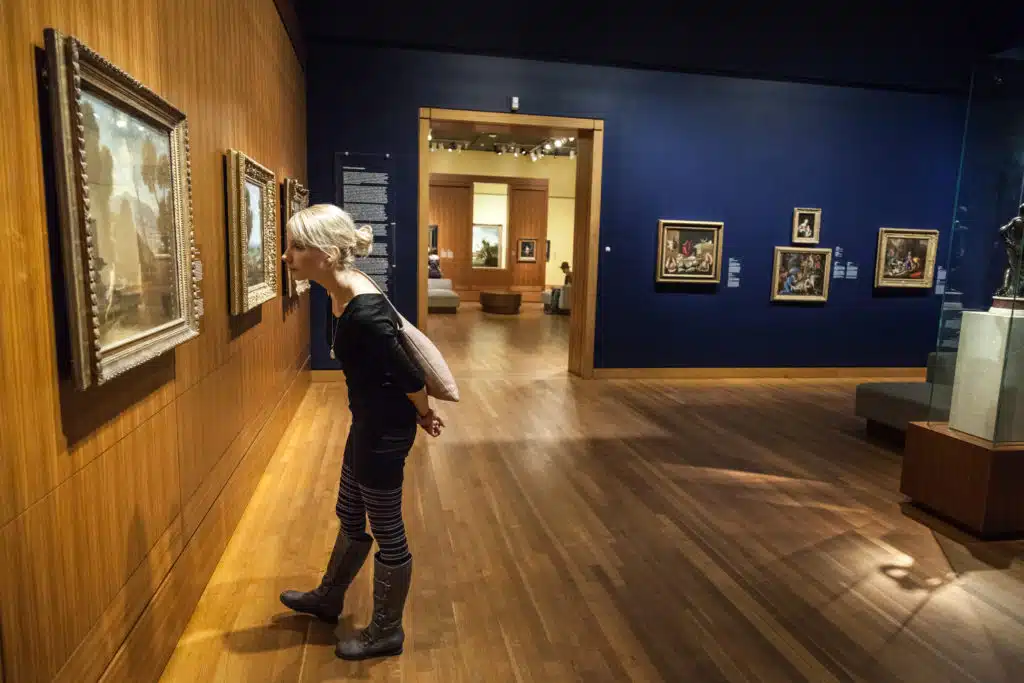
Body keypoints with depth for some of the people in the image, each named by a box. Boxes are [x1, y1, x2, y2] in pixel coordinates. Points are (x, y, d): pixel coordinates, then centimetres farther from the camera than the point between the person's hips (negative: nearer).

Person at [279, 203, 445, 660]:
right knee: (350, 516, 27)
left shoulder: (363, 314, -30)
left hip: (386, 428, -9)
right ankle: (328, 598, 51)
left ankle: (386, 631, 33)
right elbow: (396, 334, 10)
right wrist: (420, 414, 13)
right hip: (369, 421, 9)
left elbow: (410, 375, -23)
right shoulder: (343, 294, 0)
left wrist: (424, 417, -3)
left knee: (385, 528, 10)